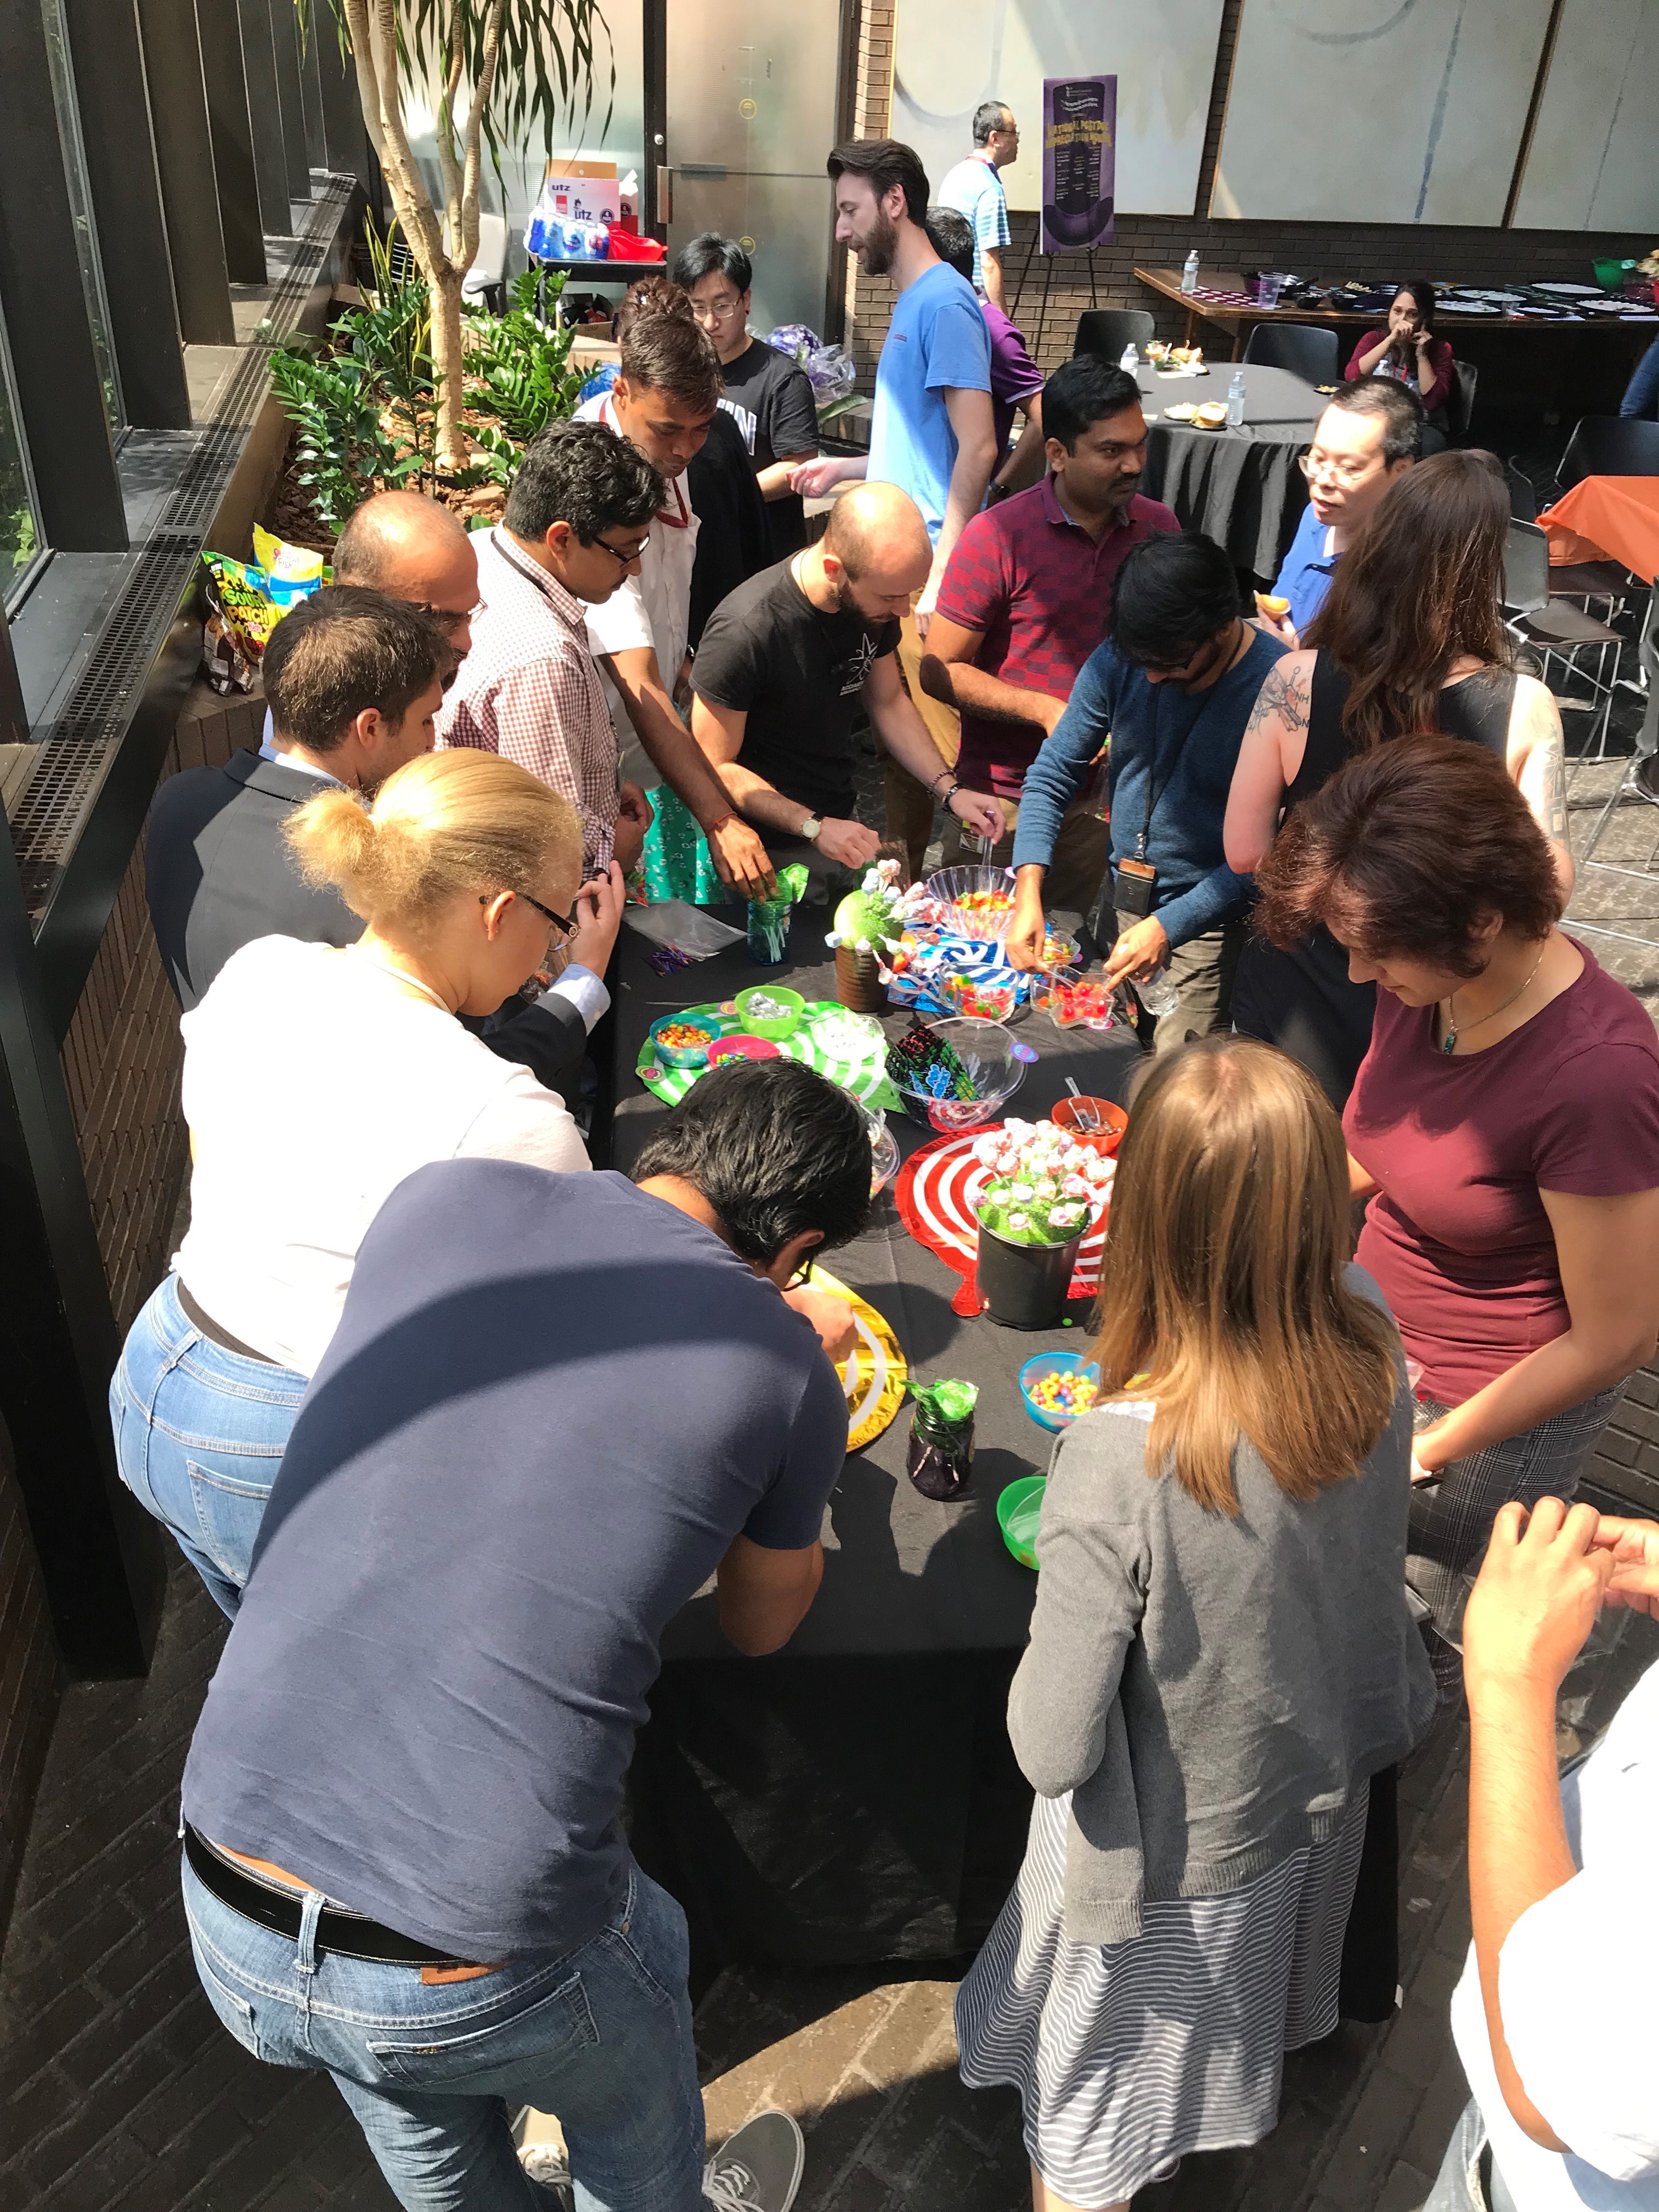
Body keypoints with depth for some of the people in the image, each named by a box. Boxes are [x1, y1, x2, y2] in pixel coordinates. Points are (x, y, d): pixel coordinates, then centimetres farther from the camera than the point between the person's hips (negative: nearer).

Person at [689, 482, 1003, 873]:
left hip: (844, 822, 6)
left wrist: (949, 790, 0)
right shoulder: (743, 632, -27)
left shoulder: (874, 599, -5)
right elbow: (715, 767, -21)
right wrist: (815, 827, -27)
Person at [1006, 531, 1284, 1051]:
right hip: (1117, 904, 5)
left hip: (1206, 925, -4)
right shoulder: (1117, 661, -6)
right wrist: (1028, 892, -14)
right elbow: (1052, 775, -1)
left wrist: (1168, 926, -23)